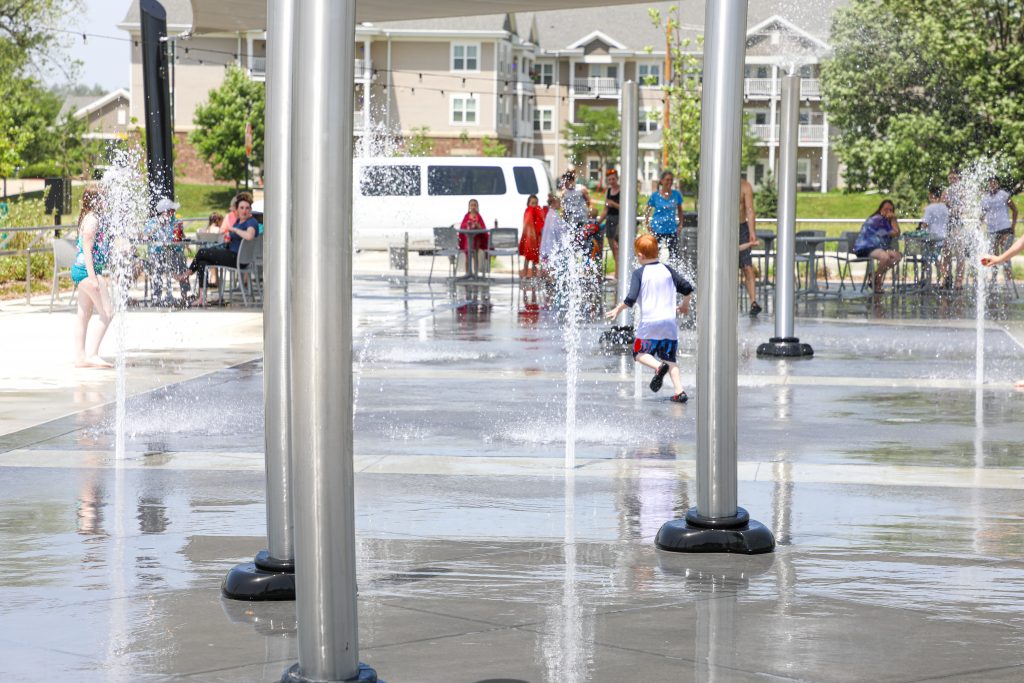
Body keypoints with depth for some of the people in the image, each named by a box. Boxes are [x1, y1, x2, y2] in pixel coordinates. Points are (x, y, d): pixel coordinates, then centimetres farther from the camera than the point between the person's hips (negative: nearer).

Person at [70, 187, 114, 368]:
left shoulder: (90, 218, 18)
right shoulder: (92, 219, -13)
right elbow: (87, 250, -19)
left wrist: (101, 276, 28)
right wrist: (93, 277, -23)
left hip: (82, 271, 11)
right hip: (88, 271, -11)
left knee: (84, 315, 10)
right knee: (107, 314, -10)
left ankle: (80, 357, 12)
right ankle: (92, 354, -13)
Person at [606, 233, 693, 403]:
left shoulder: (639, 273, -5)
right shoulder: (667, 270, 8)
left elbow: (631, 299, -13)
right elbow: (687, 288, 10)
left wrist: (618, 309, 4)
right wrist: (685, 305, 29)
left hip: (649, 321, -4)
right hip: (670, 322, 4)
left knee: (639, 352, 12)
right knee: (669, 358, 11)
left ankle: (658, 367, -19)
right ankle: (679, 390, -5)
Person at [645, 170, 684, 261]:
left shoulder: (676, 194, 0)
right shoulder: (655, 195, -5)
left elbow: (680, 210, 14)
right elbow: (648, 210, 8)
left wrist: (680, 224, 7)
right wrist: (647, 224, 1)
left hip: (672, 229, 1)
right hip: (658, 229, -1)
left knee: (675, 256, -4)